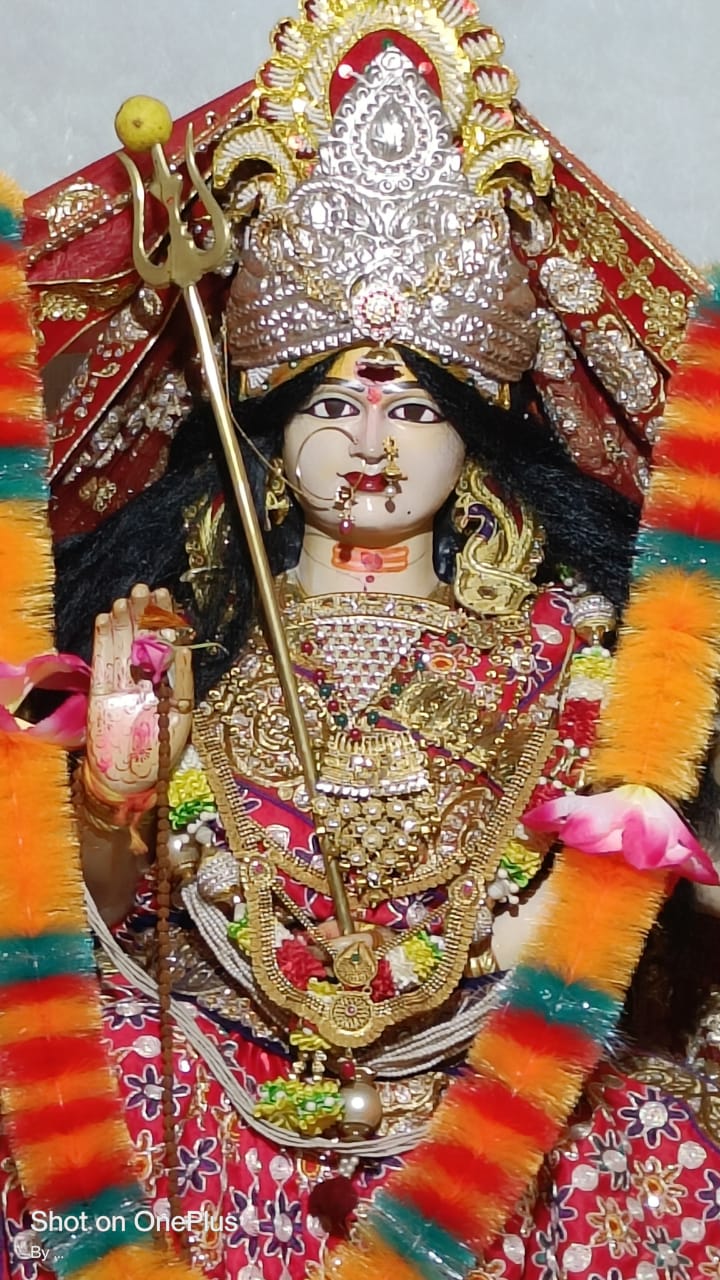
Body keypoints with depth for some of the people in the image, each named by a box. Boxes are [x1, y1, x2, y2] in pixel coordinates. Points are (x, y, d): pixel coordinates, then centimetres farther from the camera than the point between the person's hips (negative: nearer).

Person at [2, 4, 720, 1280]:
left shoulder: (556, 639, 2)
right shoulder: (188, 635, 2)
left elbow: (597, 918, 1)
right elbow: (106, 920, 0)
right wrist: (117, 779, -16)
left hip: (491, 1082, 1)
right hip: (222, 1069, 0)